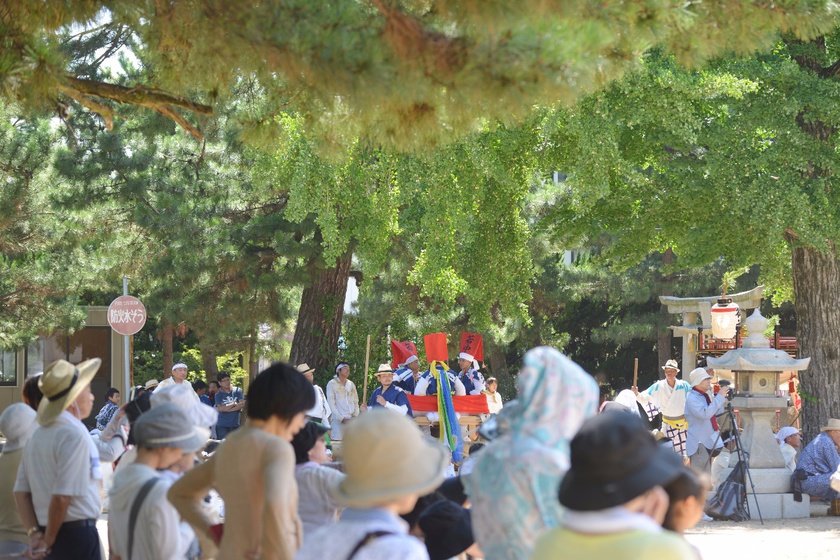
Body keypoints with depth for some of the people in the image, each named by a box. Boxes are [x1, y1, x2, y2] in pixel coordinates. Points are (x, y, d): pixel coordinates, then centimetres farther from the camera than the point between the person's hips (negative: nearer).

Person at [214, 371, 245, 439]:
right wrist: (234, 404, -4)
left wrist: (227, 409, -10)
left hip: (235, 425, 2)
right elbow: (220, 408, -13)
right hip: (222, 426, -2)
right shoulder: (218, 395, 1)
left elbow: (242, 404, -6)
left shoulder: (237, 391, 6)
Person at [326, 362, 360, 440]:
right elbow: (331, 404, -4)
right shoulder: (332, 384, 1)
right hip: (338, 420, -5)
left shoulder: (351, 384, 17)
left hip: (351, 420, 5)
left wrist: (355, 416, 2)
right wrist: (342, 418, -10)